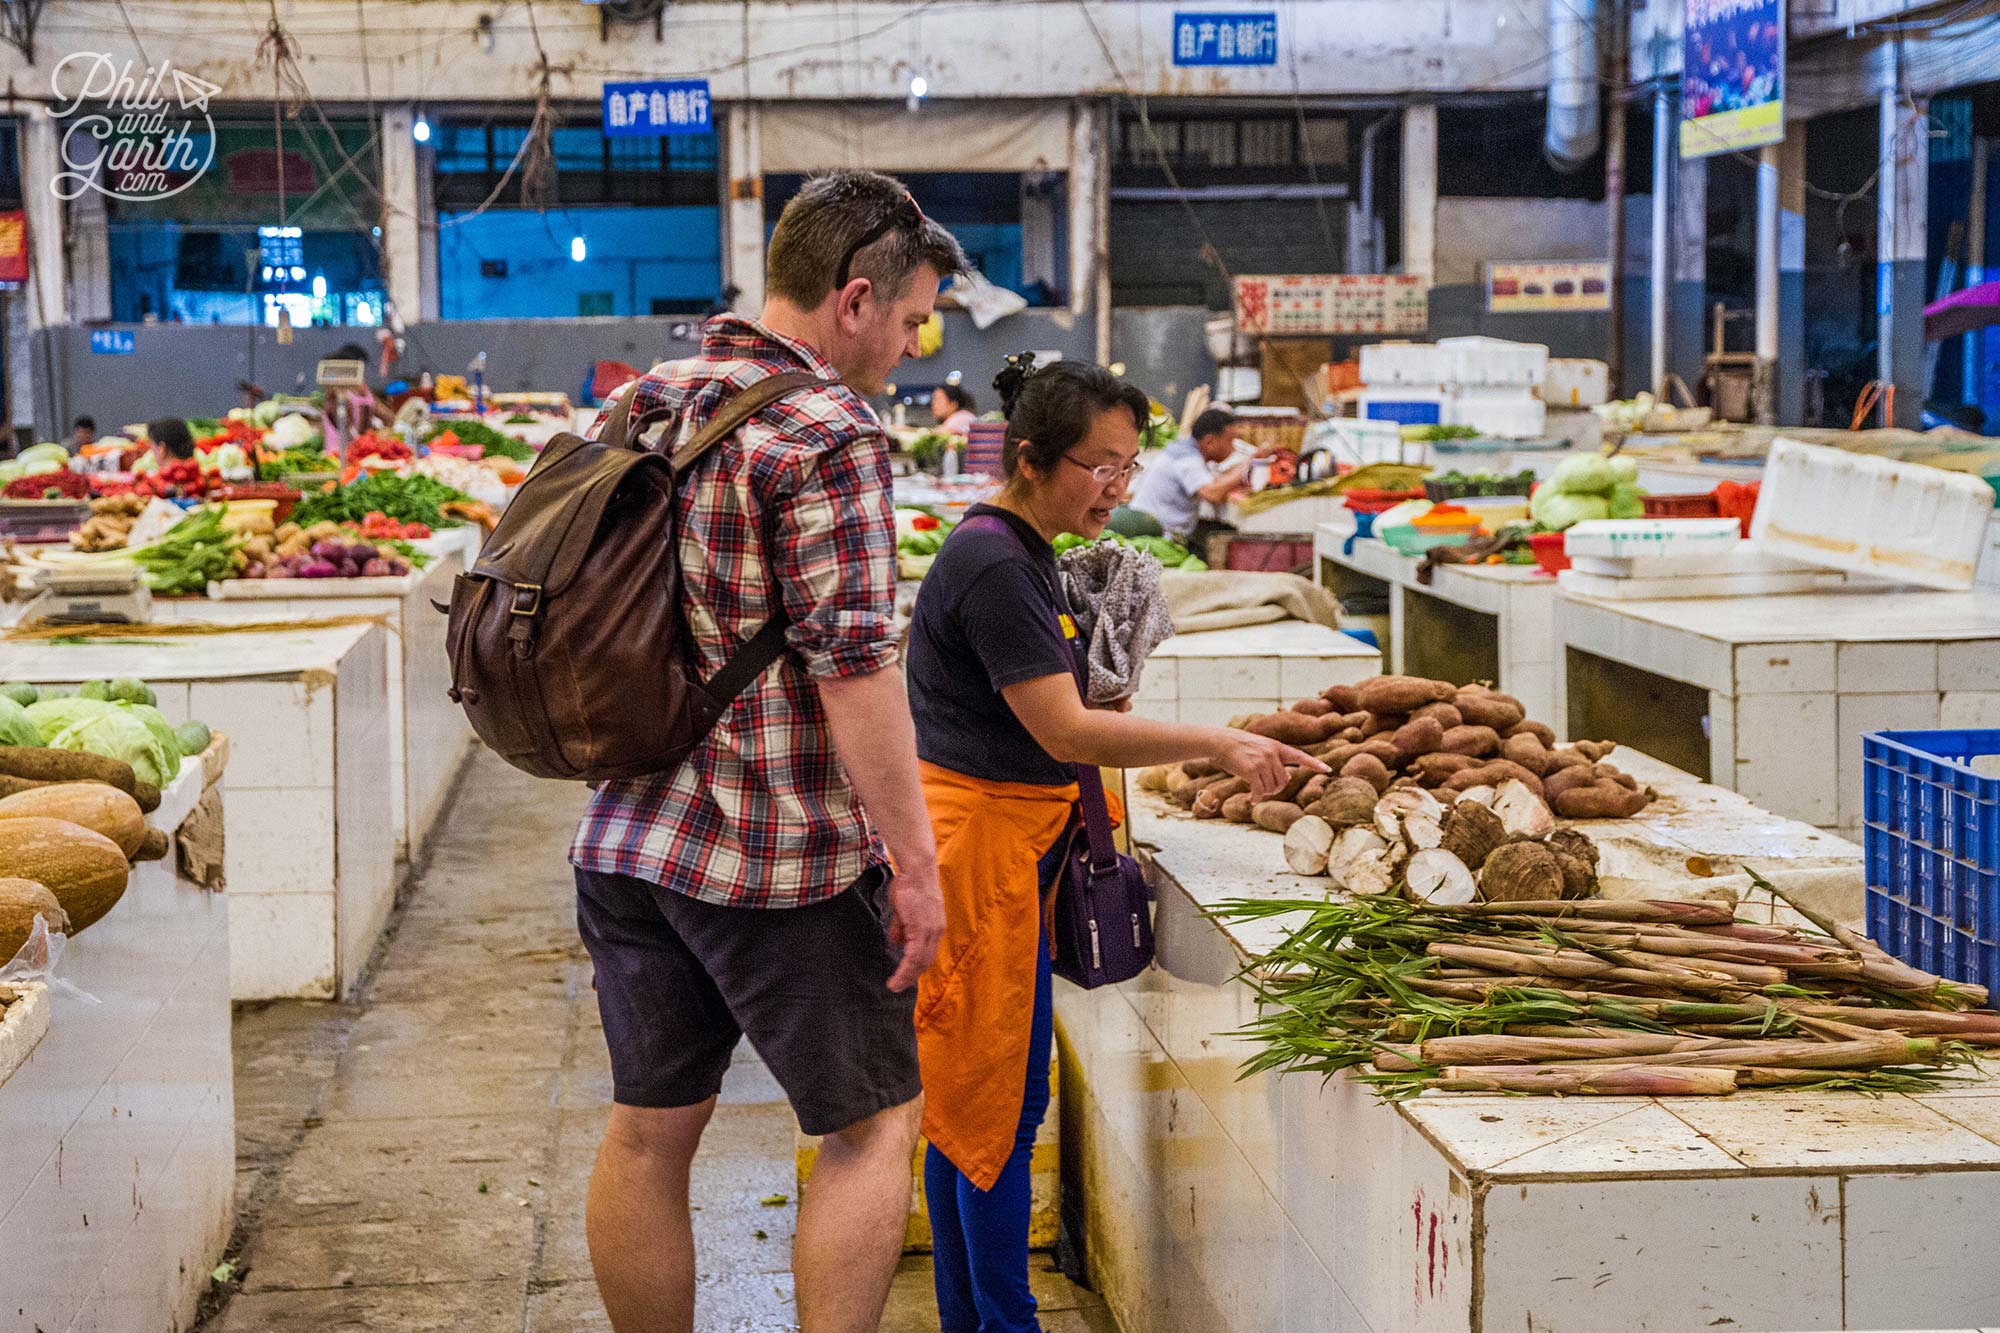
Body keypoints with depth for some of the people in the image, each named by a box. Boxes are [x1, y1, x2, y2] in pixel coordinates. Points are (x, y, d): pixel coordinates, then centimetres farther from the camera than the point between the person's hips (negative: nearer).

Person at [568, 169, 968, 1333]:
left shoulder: (645, 400, 9)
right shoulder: (828, 434, -16)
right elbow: (853, 665, -20)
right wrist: (913, 860, -15)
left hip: (630, 842, 7)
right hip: (784, 861, -7)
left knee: (650, 1131, 14)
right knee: (872, 1124, 8)